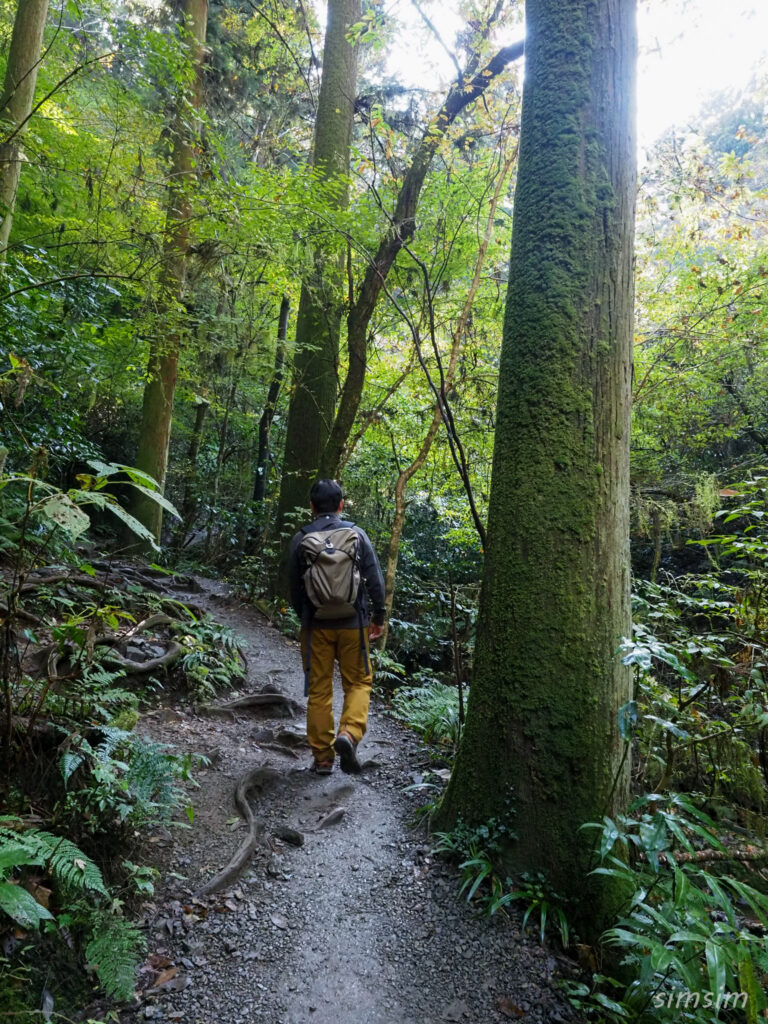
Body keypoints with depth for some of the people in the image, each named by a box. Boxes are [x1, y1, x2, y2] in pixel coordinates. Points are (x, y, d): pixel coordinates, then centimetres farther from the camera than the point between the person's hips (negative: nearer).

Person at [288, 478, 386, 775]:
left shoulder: (300, 540, -2)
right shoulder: (357, 534, -3)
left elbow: (295, 587, 4)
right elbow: (375, 580, -3)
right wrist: (379, 617, 9)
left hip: (316, 625, 1)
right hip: (353, 623, 0)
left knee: (319, 689, 10)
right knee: (358, 682, 13)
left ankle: (322, 757, 15)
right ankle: (349, 734, -10)